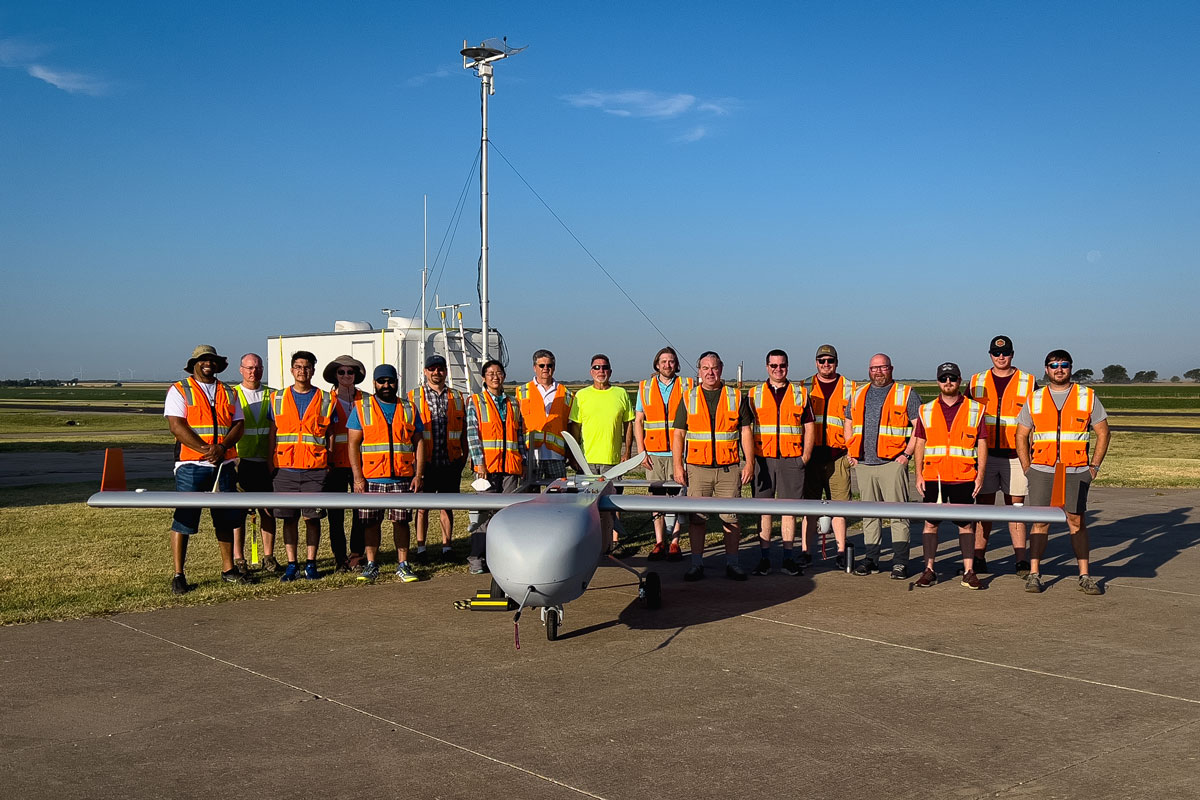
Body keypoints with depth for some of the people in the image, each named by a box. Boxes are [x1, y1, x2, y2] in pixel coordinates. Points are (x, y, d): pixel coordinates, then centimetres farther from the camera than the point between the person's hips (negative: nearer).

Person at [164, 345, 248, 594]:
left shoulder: (228, 393, 16)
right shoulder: (179, 391, 2)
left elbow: (238, 424, 7)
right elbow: (176, 425, -10)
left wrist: (222, 446, -12)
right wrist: (204, 448, -19)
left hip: (224, 464, 5)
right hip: (191, 464, -5)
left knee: (226, 518, 10)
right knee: (184, 519, -5)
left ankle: (228, 569, 21)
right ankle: (178, 576, 1)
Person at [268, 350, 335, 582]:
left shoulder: (325, 400, 6)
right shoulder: (278, 399, 10)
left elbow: (330, 436, 8)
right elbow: (273, 434, 13)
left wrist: (329, 465, 2)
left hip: (315, 469, -1)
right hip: (286, 468, 1)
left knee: (312, 517, 1)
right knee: (289, 518, 4)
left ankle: (311, 564, 11)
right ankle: (291, 565, 12)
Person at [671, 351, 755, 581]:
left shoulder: (735, 397, 8)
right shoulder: (688, 398, 8)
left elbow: (746, 431, 8)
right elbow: (678, 434, 7)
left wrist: (749, 463, 0)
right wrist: (678, 466, -1)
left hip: (729, 468, 0)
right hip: (698, 468, 0)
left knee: (731, 517, 2)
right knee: (696, 517, 1)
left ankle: (732, 563, 12)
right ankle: (696, 564, 10)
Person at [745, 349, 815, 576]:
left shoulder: (800, 394, 9)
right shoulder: (754, 395, 8)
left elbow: (809, 427, 10)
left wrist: (805, 456, 1)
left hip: (791, 460, 0)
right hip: (763, 460, 0)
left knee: (789, 509, 2)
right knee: (764, 509, 2)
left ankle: (788, 558, 9)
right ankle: (764, 558, 8)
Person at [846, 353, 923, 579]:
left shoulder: (906, 394, 3)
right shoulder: (858, 395, 17)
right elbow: (849, 425, 25)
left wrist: (907, 454, -9)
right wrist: (851, 453, 12)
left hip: (893, 462, -5)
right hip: (864, 464, 5)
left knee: (898, 513, -6)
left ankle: (900, 562, -2)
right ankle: (871, 558, 16)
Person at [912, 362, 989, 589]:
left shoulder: (975, 410, 6)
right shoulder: (926, 411, 9)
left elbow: (982, 445, 5)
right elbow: (919, 444, 11)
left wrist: (980, 475, -2)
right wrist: (918, 475, 3)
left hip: (964, 477, -1)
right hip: (933, 476, 1)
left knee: (966, 524, 2)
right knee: (930, 522, 3)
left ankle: (969, 572, 7)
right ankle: (929, 570, 10)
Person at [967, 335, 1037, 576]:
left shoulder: (1028, 383, 6)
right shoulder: (976, 382, 10)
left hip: (1016, 456, -1)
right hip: (985, 455, 1)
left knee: (1016, 507, 2)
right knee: (983, 506, 3)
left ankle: (1022, 560, 5)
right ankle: (978, 559, 8)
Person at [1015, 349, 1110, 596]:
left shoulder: (1087, 397, 6)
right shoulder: (1035, 399, 9)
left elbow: (1103, 433, 9)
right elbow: (1021, 436, 12)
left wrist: (1094, 467, 3)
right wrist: (1027, 468, 4)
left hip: (1075, 473, -1)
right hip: (1041, 471, 1)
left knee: (1077, 522, 0)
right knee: (1040, 521, -1)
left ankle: (1084, 576, 6)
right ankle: (1034, 574, 3)